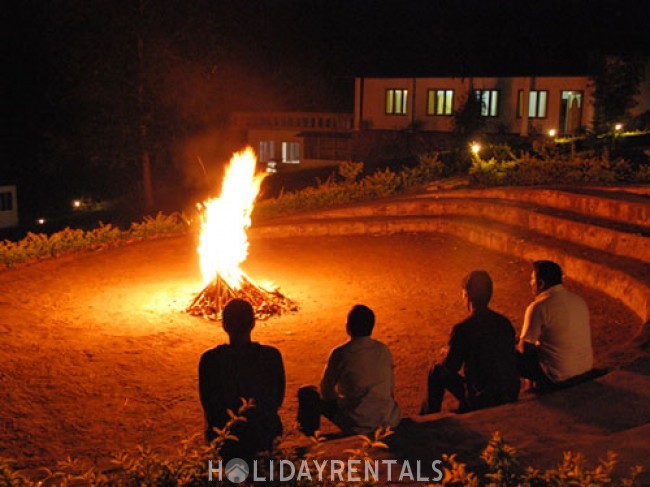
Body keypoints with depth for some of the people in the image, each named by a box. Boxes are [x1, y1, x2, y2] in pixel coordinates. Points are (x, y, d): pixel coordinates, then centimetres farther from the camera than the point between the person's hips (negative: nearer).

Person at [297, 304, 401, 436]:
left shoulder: (341, 353, -13)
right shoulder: (384, 350, 1)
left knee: (307, 393, 12)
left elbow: (326, 393, -1)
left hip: (358, 426, -5)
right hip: (390, 421, 5)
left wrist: (339, 397, 21)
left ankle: (310, 434, 36)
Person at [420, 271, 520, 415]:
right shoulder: (505, 322, 1)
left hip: (481, 399, -6)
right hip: (512, 395, 6)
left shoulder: (463, 329, -18)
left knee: (436, 372, 13)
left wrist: (448, 354, 16)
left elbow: (451, 368, -9)